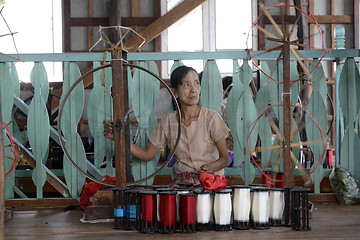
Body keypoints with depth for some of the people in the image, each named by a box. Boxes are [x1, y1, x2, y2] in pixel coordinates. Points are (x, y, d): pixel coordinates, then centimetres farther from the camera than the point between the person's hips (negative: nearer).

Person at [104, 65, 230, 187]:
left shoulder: (211, 118, -4)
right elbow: (147, 155, 11)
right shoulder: (168, 122, 5)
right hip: (182, 180, 3)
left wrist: (210, 167, -24)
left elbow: (225, 158, -1)